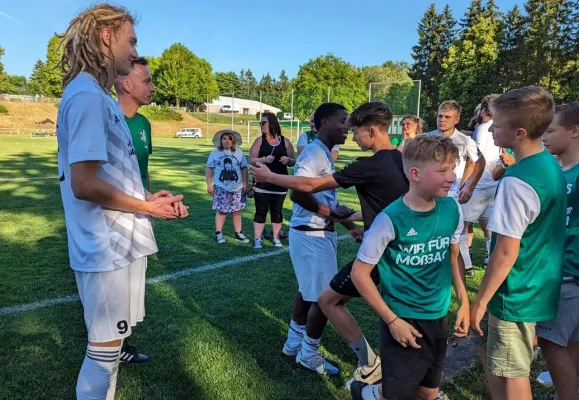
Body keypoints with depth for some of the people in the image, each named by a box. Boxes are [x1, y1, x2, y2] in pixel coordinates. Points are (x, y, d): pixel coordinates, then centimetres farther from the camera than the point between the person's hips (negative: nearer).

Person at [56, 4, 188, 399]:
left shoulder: (97, 95, 14)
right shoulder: (87, 96, -18)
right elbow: (84, 184, -24)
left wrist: (149, 198, 4)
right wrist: (147, 208, -13)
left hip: (120, 241, 10)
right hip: (107, 247, -10)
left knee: (109, 341, 23)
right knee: (105, 348, 7)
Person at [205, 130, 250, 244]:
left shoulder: (239, 152, 5)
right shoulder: (215, 152, 1)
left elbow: (244, 169, 7)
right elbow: (209, 169, 3)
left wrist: (245, 185, 3)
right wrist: (209, 185, -4)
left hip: (237, 188, 2)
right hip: (221, 188, -2)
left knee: (236, 211, 7)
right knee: (221, 211, 0)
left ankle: (238, 233, 15)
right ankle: (218, 233, 10)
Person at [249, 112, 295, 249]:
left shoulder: (285, 141, 5)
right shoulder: (260, 140, 3)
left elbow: (293, 161, 10)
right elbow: (251, 160, -2)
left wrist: (288, 160, -13)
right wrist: (264, 159, -19)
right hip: (262, 183, -1)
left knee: (277, 211, 8)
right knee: (260, 211, 1)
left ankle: (276, 238, 18)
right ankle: (257, 239, 7)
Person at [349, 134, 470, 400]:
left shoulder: (452, 210, -7)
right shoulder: (391, 219, -23)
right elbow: (359, 273, -16)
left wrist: (463, 301, 3)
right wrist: (392, 320, -15)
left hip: (439, 318, 6)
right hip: (404, 320, -5)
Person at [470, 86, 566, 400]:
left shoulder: (517, 181, -26)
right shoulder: (551, 165, 3)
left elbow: (506, 252, -23)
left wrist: (480, 301, -15)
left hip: (517, 294, -9)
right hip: (539, 287, 9)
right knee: (487, 347, 25)